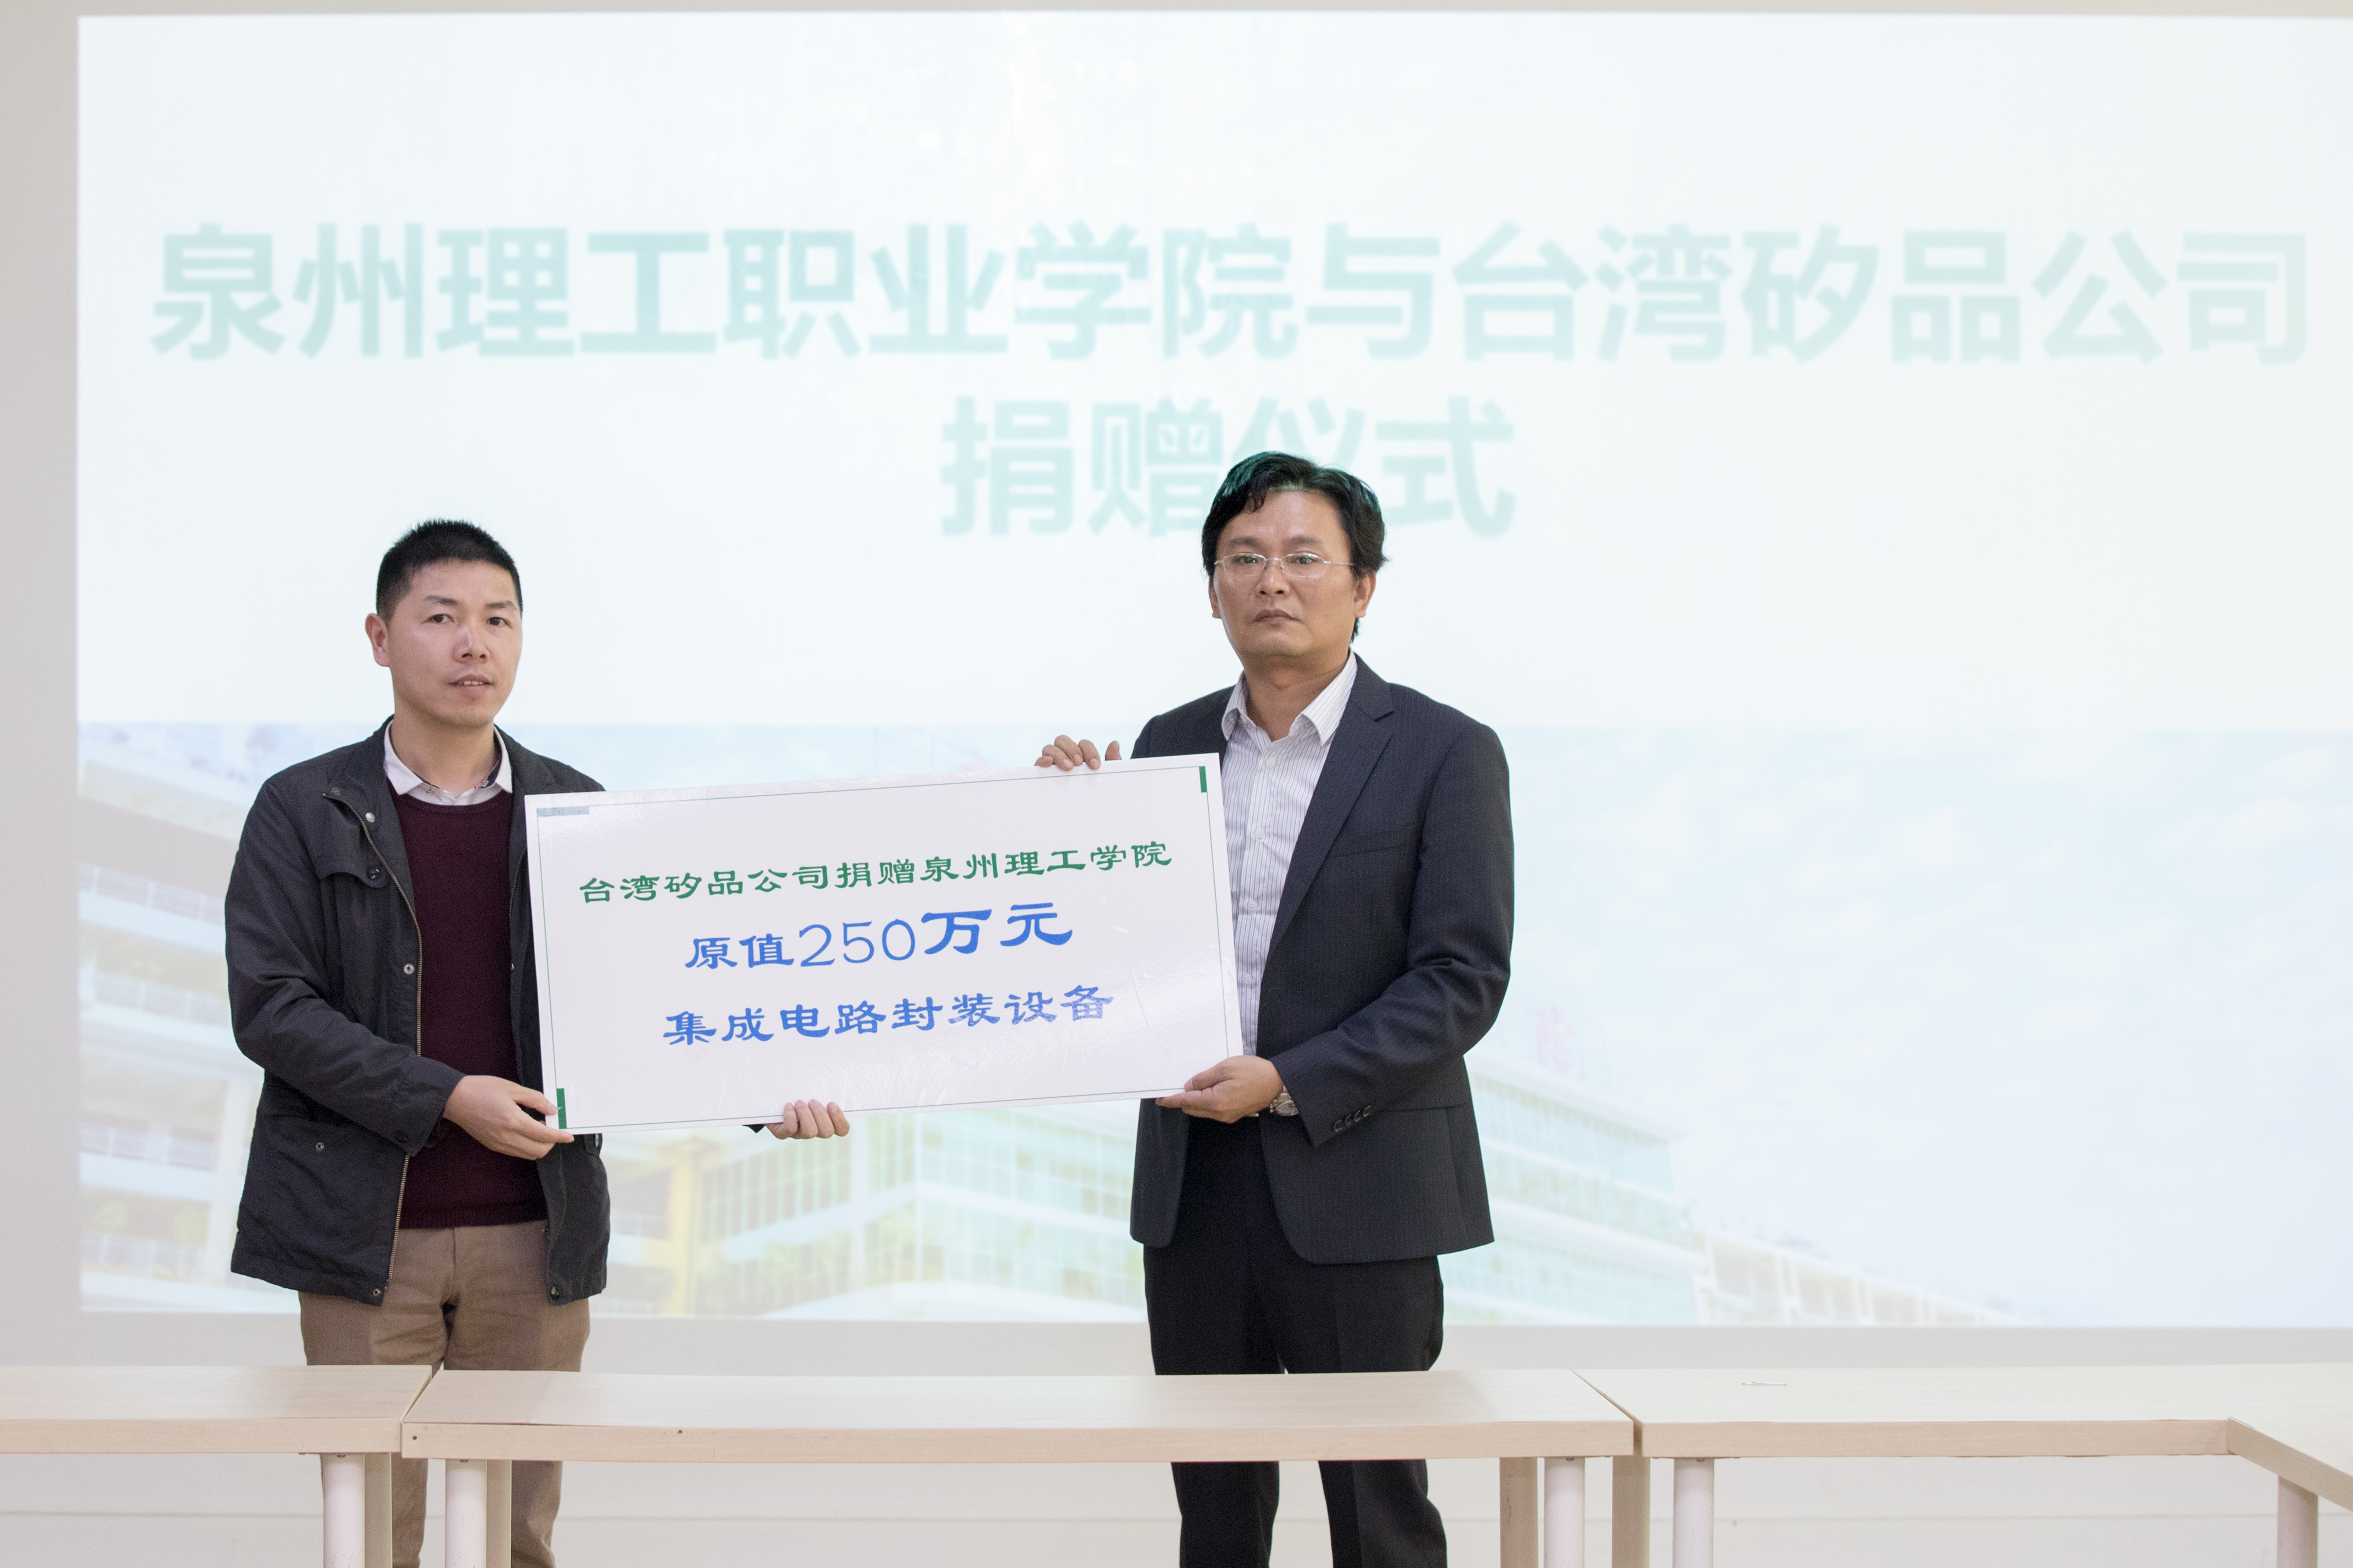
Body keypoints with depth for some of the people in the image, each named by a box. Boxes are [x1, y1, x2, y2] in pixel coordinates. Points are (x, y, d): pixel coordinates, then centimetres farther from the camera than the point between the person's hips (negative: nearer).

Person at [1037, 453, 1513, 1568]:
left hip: (1355, 1188, -4)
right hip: (1193, 1185, 4)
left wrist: (1289, 1083, -18)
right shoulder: (1169, 746, 10)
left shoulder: (1444, 753, -4)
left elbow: (1462, 980, -10)